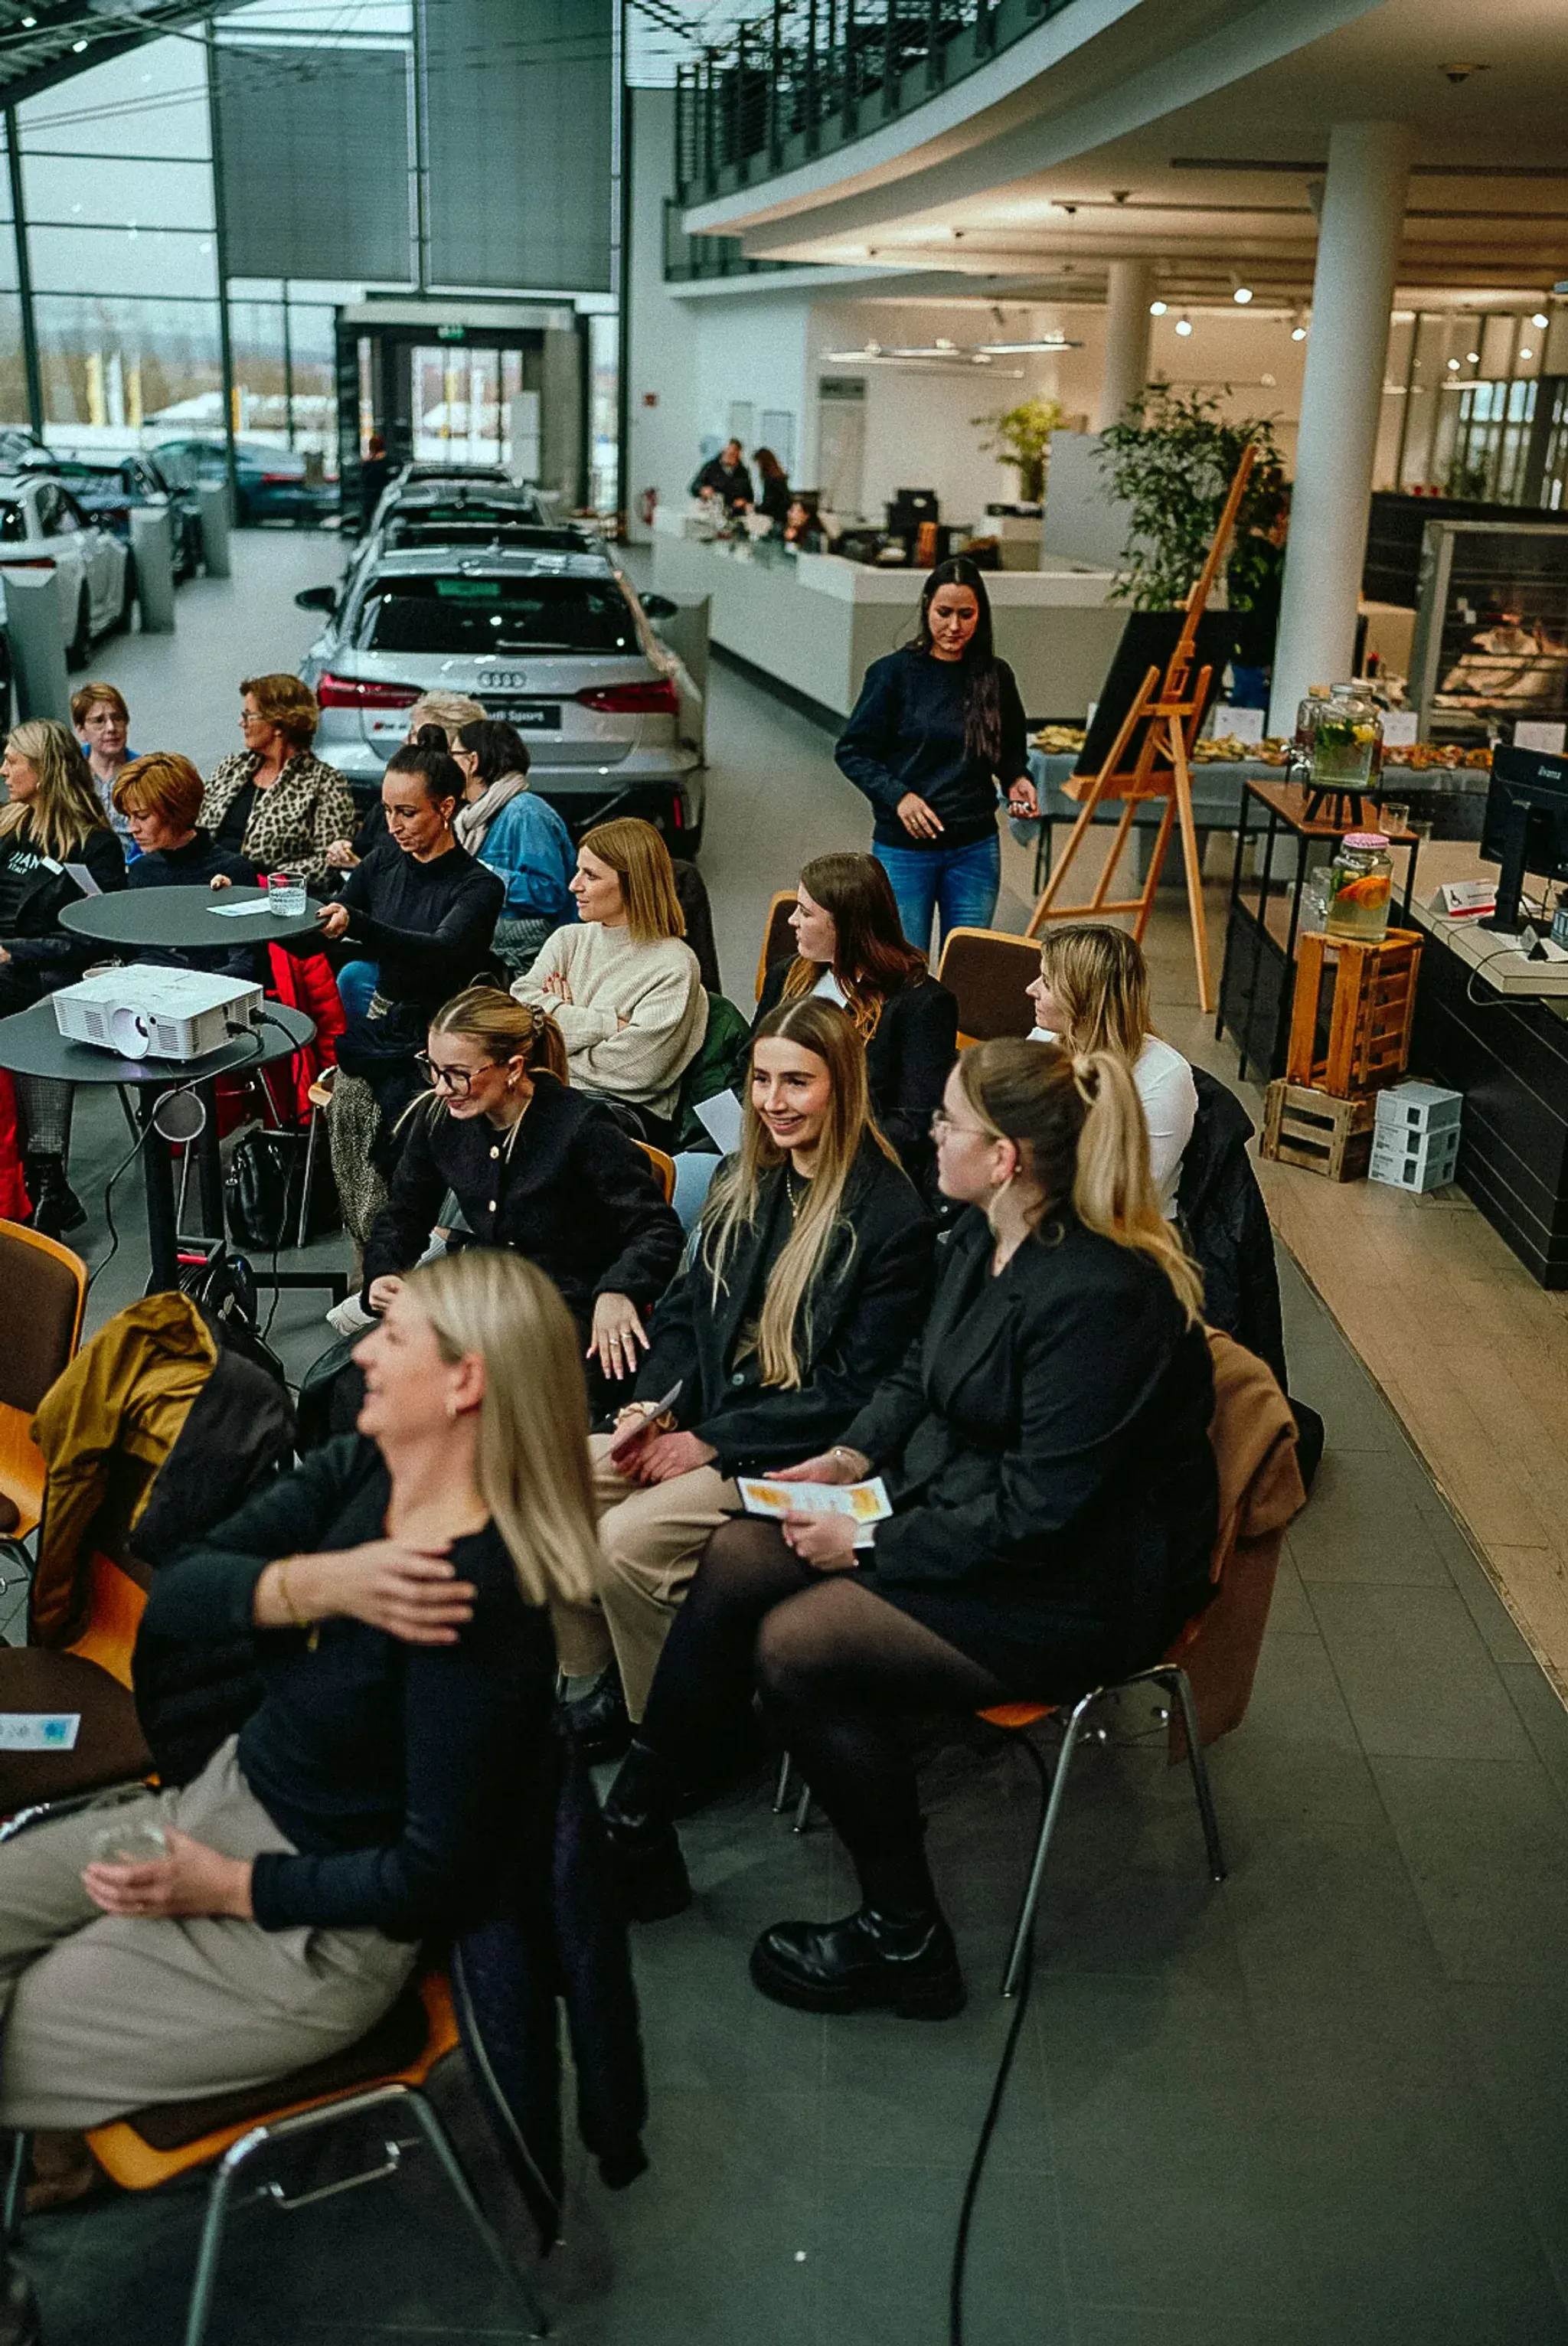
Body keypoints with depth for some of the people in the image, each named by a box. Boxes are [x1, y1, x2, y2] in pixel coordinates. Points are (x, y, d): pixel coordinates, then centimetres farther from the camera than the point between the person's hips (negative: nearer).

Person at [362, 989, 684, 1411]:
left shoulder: (580, 1127, -15)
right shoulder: (438, 1119, 2)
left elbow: (659, 1230, -13)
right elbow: (405, 1214, 17)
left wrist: (618, 1292, -33)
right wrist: (382, 1274, -4)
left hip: (578, 1312, -5)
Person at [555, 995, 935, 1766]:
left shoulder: (892, 1217, -15)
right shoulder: (744, 1181, 9)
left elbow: (853, 1392, -15)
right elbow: (686, 1308, 16)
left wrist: (711, 1441, -16)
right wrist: (652, 1404, -4)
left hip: (798, 1457, -8)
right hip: (700, 1423, 8)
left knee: (628, 1538, -25)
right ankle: (609, 1682, 9)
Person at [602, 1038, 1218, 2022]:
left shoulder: (1100, 1295, -28)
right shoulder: (984, 1237, 0)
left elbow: (1040, 1509, -27)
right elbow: (918, 1376, 16)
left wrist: (869, 1545, -20)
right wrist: (851, 1455, -1)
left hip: (1078, 1588, -9)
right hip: (953, 1504, 9)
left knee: (796, 1644, -18)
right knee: (733, 1561, -3)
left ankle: (904, 1941, -1)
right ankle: (636, 1830, 9)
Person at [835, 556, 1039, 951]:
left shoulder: (995, 676, 3)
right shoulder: (893, 673, -6)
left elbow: (1012, 751, 18)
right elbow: (851, 752, -3)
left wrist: (1017, 780, -2)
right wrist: (898, 795, -17)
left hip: (976, 848, 3)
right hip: (904, 848, -3)